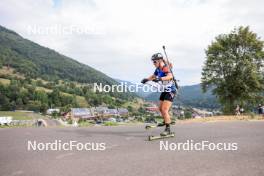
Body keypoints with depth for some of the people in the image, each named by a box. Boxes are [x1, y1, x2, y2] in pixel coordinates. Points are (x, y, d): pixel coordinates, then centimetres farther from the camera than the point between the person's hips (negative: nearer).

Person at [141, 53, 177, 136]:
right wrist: (146, 79, -1)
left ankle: (168, 129, -12)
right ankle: (166, 121, 46)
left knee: (164, 110, -19)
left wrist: (160, 78, -60)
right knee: (160, 108, 20)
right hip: (164, 91, 9)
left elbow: (170, 76, -44)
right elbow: (153, 76, 19)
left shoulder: (166, 68, -24)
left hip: (170, 91, -9)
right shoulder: (158, 69, 2)